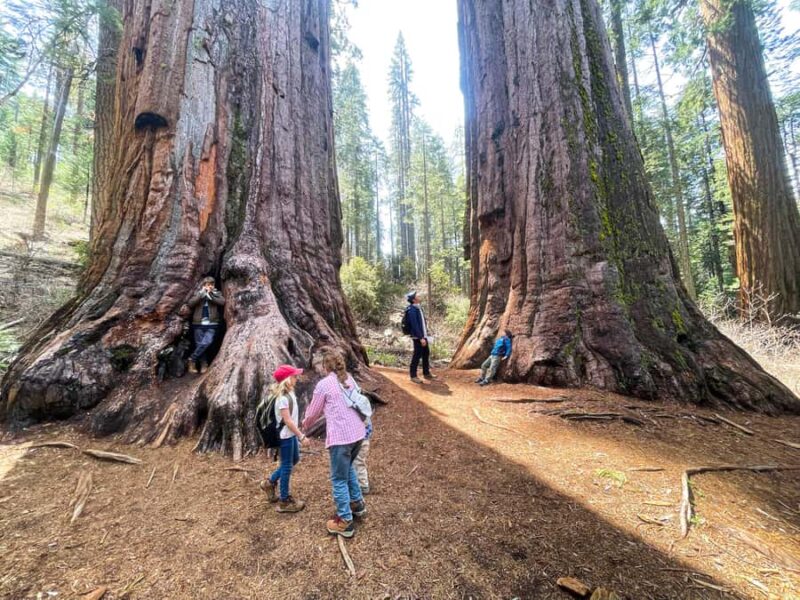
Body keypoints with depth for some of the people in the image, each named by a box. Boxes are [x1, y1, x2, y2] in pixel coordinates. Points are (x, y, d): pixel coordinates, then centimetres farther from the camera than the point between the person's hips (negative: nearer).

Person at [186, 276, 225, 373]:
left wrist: (210, 295, -16)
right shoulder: (198, 294, 9)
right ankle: (204, 364, 12)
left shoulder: (217, 293, 6)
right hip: (198, 323, 2)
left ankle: (192, 359, 1)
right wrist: (202, 293, -14)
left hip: (211, 324, -1)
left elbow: (222, 302, -13)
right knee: (199, 344, 2)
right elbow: (190, 303, -8)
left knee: (206, 343, -15)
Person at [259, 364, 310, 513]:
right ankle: (284, 501, 21)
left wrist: (298, 434, 21)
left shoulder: (288, 393, 4)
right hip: (285, 435, -10)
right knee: (287, 466, 4)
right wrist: (302, 436, -22)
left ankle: (270, 482, 37)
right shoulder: (282, 397, -26)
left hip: (291, 434, 10)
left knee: (294, 459, 23)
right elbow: (287, 420, -25)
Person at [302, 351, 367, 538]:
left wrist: (305, 425, 24)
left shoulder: (323, 384, -7)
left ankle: (345, 522, 18)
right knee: (348, 468, 30)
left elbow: (313, 412, 3)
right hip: (358, 433, 7)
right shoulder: (350, 379, 9)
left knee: (339, 479, 9)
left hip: (340, 437, -7)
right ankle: (357, 503, 41)